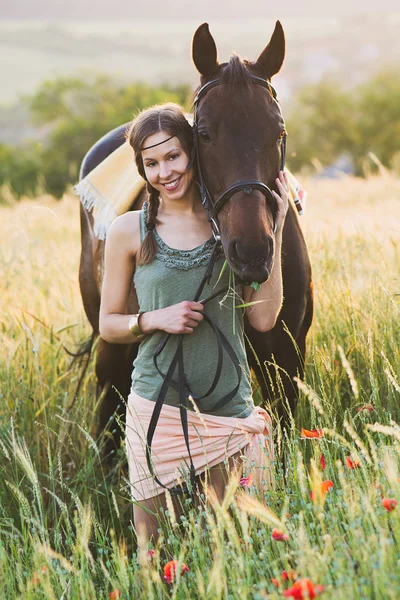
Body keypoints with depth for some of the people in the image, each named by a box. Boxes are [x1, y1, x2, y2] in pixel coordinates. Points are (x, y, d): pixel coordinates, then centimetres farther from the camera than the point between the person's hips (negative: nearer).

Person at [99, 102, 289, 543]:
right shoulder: (129, 231, 1)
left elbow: (264, 318, -3)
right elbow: (108, 325, 7)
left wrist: (273, 233, -7)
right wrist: (154, 319, -13)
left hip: (230, 407, 1)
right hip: (157, 404, -1)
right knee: (154, 550, 4)